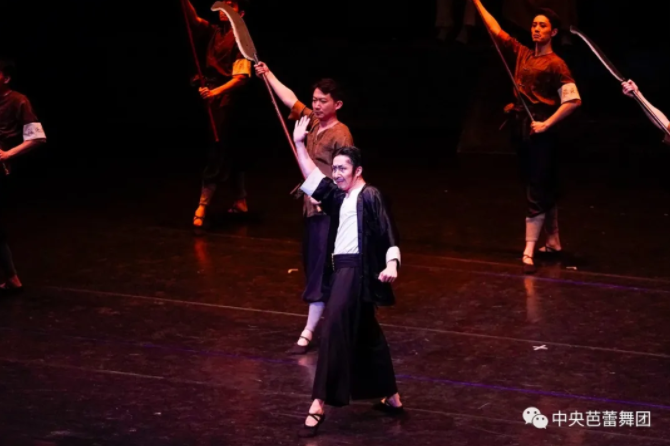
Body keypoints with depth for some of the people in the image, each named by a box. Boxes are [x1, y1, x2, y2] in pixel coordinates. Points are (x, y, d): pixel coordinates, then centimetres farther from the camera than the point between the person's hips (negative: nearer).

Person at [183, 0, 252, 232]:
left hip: (227, 97, -7)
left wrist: (217, 91, -31)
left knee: (217, 148, -9)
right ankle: (240, 201, 23)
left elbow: (242, 77, -17)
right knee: (228, 149, 14)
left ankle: (202, 207, -12)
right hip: (211, 94, 7)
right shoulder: (213, 32, 11)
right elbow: (193, 20, -4)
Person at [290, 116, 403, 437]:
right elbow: (313, 178, 12)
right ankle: (392, 397, 26)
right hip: (342, 269, 9)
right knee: (366, 336, 16)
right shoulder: (338, 197, 15)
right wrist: (299, 143, 7)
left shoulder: (370, 196, -8)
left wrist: (391, 264, -30)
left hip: (358, 271, -9)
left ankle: (319, 404, -17)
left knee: (334, 331, -14)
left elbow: (388, 233, -16)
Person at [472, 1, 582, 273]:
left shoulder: (556, 64, -10)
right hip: (521, 128, 7)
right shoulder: (523, 54, 10)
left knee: (537, 191, -8)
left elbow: (573, 100, -16)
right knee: (545, 189, 16)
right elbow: (496, 31, 17)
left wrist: (547, 124, -19)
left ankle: (529, 252, -12)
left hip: (540, 131, -7)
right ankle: (553, 242, 27)